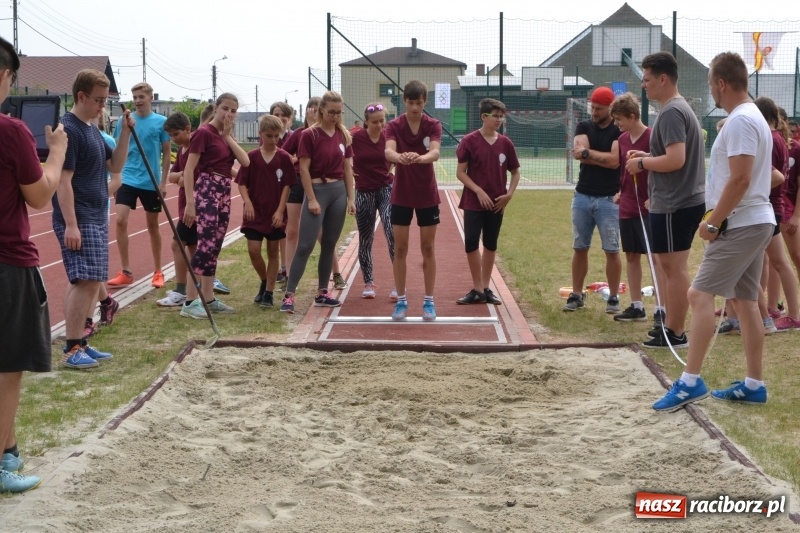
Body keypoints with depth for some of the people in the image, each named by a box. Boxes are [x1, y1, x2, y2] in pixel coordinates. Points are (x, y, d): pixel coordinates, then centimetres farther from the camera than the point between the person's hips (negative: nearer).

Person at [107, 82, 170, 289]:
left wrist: (163, 182, -3)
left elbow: (166, 153, 1)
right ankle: (125, 272, -3)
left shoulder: (161, 122, -3)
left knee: (153, 225, 9)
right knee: (121, 220, -11)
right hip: (127, 179, 1)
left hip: (151, 182, -1)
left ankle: (158, 272, 21)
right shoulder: (124, 121, 2)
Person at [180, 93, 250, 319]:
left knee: (215, 248, 11)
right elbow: (189, 170, -15)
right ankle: (189, 302, -12)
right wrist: (189, 202, -21)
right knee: (206, 246, -14)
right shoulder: (203, 132, -10)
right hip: (207, 191, -9)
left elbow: (245, 161, 1)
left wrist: (228, 137, -3)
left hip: (224, 193, 9)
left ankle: (208, 298, 17)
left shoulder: (226, 136, 16)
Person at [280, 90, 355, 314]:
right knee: (305, 245, -9)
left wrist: (350, 198, 7)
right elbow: (304, 169, -9)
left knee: (329, 244, 10)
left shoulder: (344, 135, 7)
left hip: (339, 191, 5)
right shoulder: (309, 135, -8)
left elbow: (347, 168, 11)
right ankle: (289, 295, -7)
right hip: (318, 190, -5)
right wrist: (312, 199, -14)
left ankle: (322, 293, 18)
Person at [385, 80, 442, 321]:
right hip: (401, 195, 0)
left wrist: (419, 157, -49)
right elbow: (389, 151, -26)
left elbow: (435, 152, -25)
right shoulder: (394, 126, -6)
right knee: (400, 249, 4)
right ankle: (401, 300, 13)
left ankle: (428, 301, 13)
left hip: (427, 195, 0)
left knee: (428, 249, 5)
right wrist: (400, 157, -51)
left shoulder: (433, 125, -6)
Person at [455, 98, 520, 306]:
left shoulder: (505, 143, 3)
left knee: (490, 245, 10)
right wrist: (479, 191, -15)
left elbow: (515, 172, 11)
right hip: (473, 203, -3)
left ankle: (486, 289, 20)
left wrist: (509, 194, -3)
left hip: (497, 204, 3)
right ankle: (477, 290, 5)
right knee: (471, 244, -6)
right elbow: (460, 172, -7)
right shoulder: (469, 141, -7)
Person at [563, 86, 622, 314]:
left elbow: (614, 160, -17)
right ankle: (576, 295, 16)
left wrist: (588, 153, -10)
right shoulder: (584, 127, 9)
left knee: (612, 250, -1)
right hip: (583, 196, 4)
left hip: (608, 199, -4)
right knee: (580, 248, 9)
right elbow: (579, 153, -8)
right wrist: (604, 157, -13)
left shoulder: (619, 131, -4)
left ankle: (613, 297, 8)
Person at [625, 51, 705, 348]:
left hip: (675, 205, -11)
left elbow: (676, 160, -26)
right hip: (682, 201, 11)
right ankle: (670, 324, 25)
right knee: (667, 263, 17)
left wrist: (643, 162, -12)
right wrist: (648, 157, 13)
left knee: (674, 267, -4)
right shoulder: (680, 108, 16)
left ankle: (676, 334, 2)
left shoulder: (671, 113, -17)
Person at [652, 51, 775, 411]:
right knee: (744, 300, 12)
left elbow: (740, 180, -24)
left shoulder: (740, 121, -17)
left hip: (741, 225, -11)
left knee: (700, 294, -11)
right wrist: (719, 218, 19)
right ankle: (754, 385, 17)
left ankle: (690, 382, -11)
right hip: (755, 222, 11)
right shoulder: (751, 117, 16)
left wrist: (713, 222, -17)